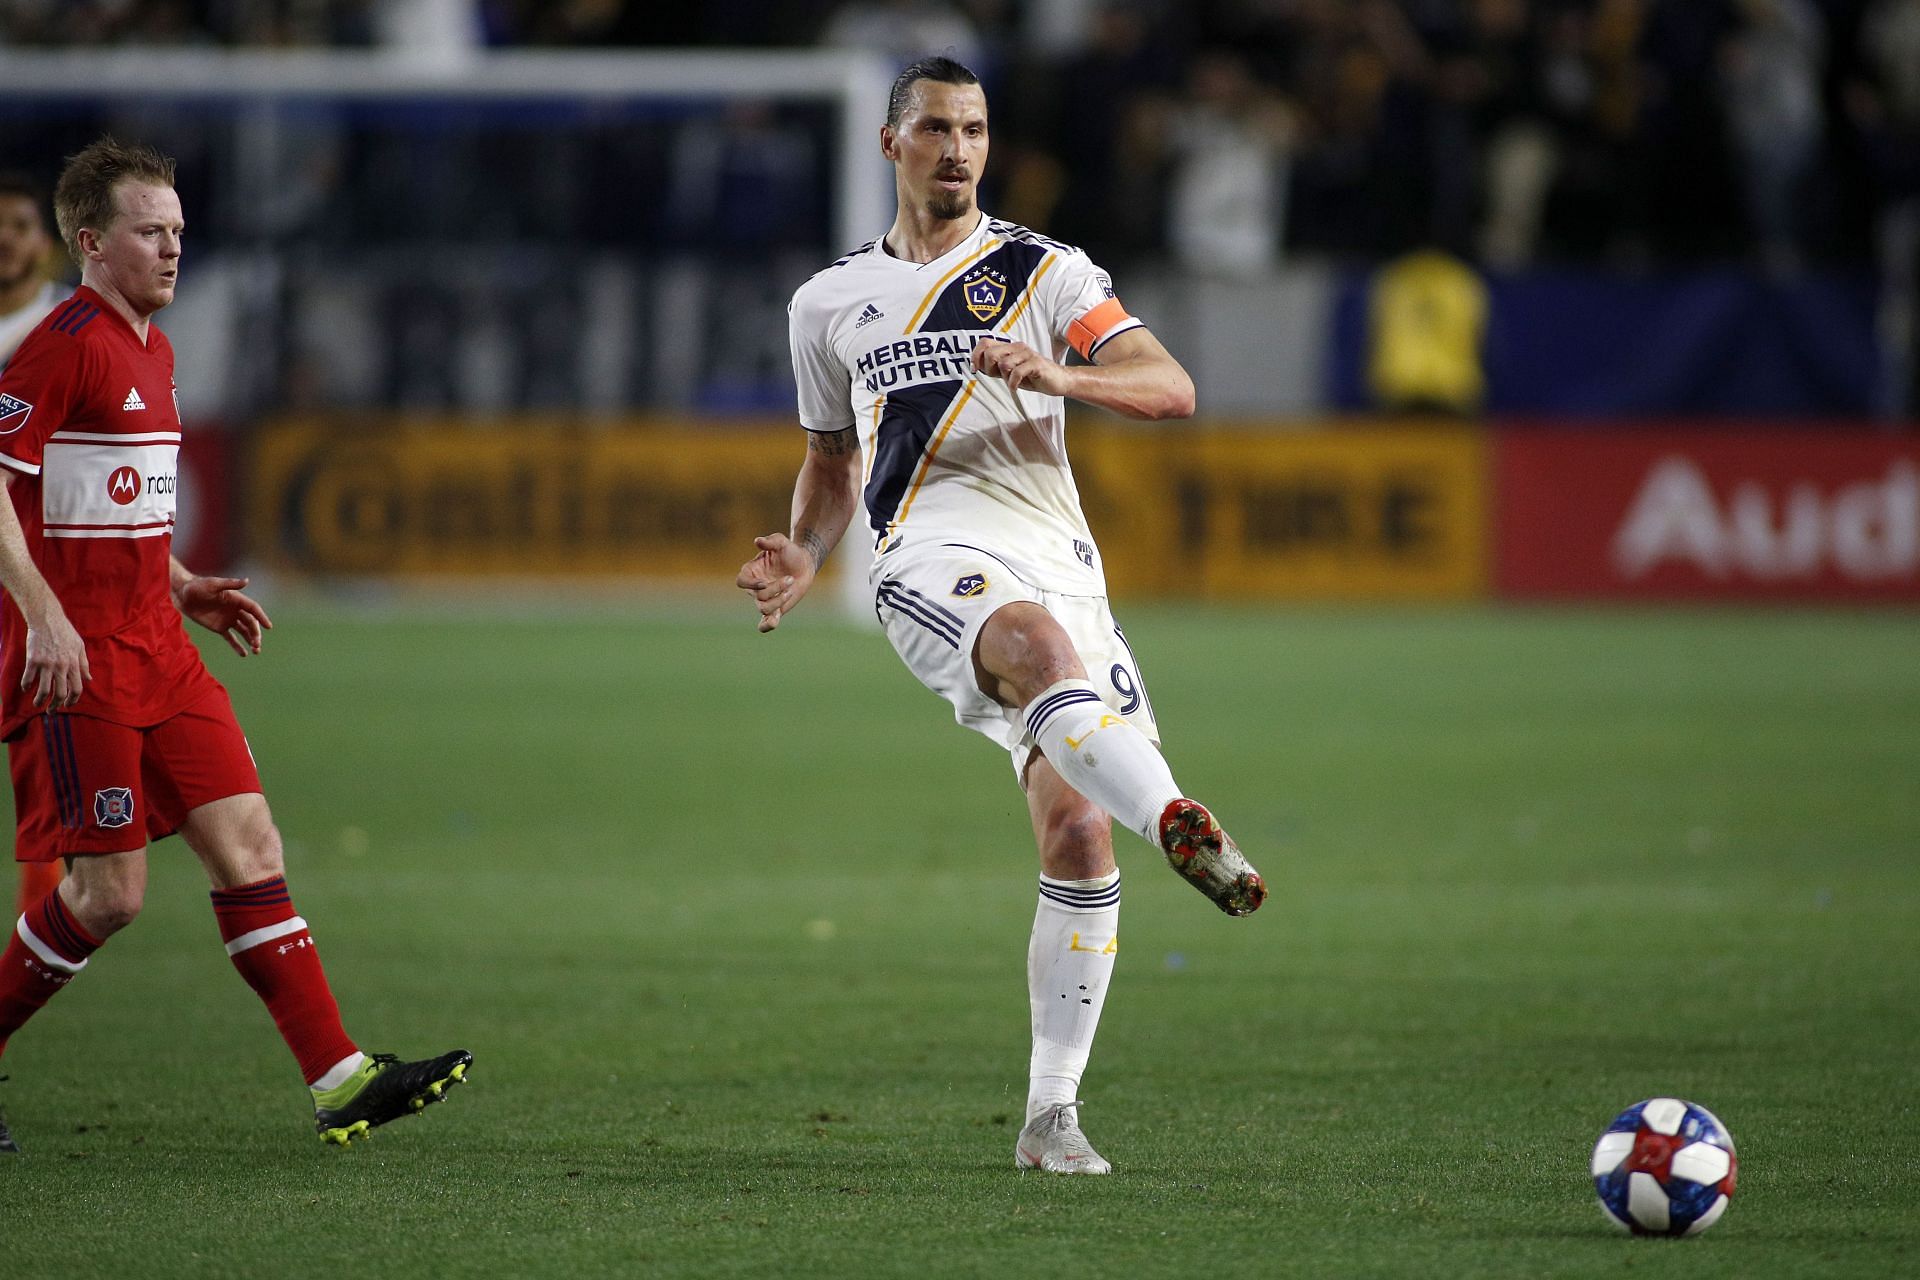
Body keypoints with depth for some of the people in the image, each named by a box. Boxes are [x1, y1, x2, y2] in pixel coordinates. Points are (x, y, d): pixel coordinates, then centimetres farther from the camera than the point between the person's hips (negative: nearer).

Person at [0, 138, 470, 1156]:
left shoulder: (151, 348, 16)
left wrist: (181, 587, 17)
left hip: (157, 652, 9)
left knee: (249, 845, 0)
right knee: (111, 892, -5)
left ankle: (339, 1080, -4)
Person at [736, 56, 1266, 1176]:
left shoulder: (1047, 273, 12)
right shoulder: (831, 304, 21)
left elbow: (1172, 389, 1)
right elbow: (832, 453, 34)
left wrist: (1058, 376, -18)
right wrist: (804, 559, 13)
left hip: (1057, 560, 1)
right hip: (931, 556, -1)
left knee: (1079, 833, -9)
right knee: (1039, 642, -38)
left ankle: (1052, 1113, 0)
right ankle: (1180, 825, -61)